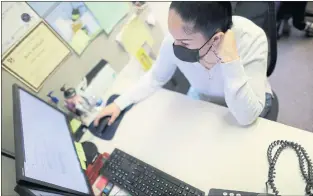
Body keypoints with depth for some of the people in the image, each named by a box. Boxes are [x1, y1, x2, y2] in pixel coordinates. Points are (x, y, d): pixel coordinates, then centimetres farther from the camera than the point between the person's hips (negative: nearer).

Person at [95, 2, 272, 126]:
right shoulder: (176, 39, -28)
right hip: (205, 102, 2)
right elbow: (155, 78, -8)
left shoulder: (251, 38, -36)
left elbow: (246, 117, -36)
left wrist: (231, 60, -46)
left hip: (252, 105, -1)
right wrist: (120, 103, -16)